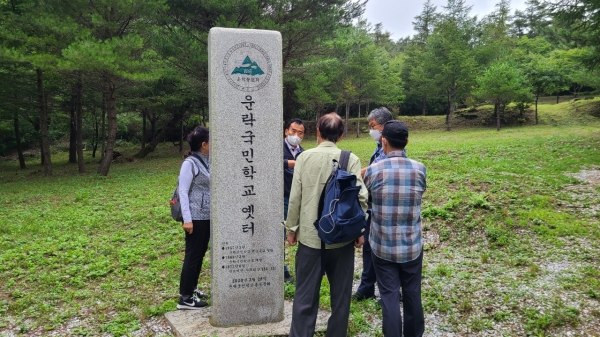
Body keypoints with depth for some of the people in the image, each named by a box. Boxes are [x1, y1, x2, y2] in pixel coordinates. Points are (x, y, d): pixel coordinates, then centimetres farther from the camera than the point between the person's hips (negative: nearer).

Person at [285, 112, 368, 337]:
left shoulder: (305, 157, -3)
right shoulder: (351, 159, -5)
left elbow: (295, 196, -3)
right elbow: (360, 197, -9)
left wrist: (292, 227, 8)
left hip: (309, 235, 0)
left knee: (305, 295, 9)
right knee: (340, 295, 15)